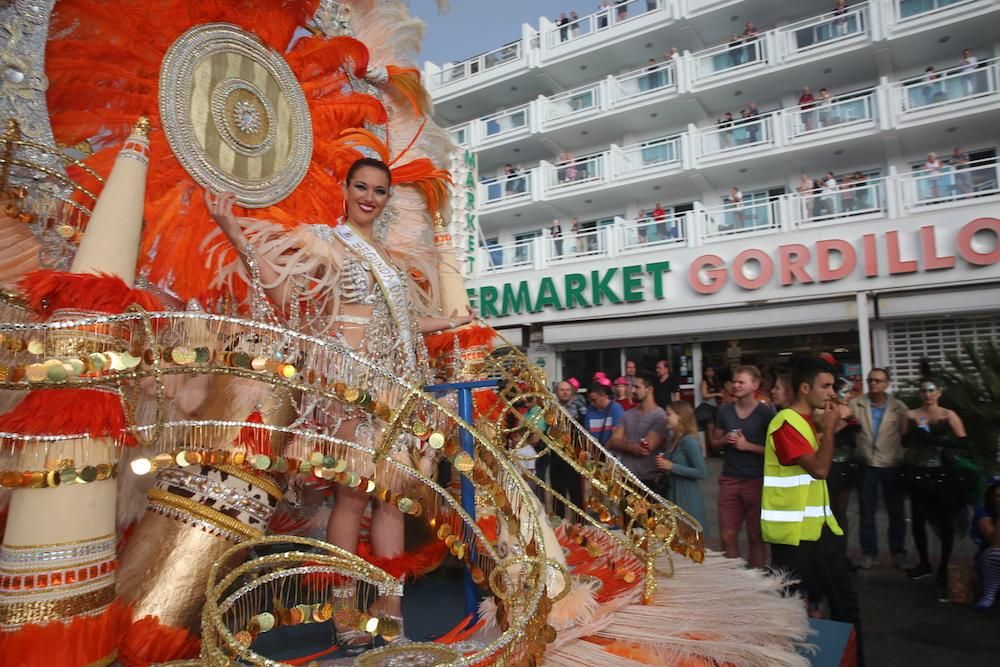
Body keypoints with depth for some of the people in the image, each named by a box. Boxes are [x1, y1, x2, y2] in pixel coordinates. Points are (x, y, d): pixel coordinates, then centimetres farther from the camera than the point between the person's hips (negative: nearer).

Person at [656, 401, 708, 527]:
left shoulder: (689, 441, -17)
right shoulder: (672, 440, 9)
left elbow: (702, 472, -21)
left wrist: (672, 467, -20)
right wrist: (663, 464, 0)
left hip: (688, 497, -8)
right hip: (673, 493, 8)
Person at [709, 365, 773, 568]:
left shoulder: (766, 413, -6)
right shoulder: (724, 410, 6)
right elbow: (714, 442, 14)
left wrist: (748, 445, -15)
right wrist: (725, 440, -6)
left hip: (756, 481, -3)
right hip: (729, 480, 4)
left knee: (756, 536, 7)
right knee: (727, 536, 5)